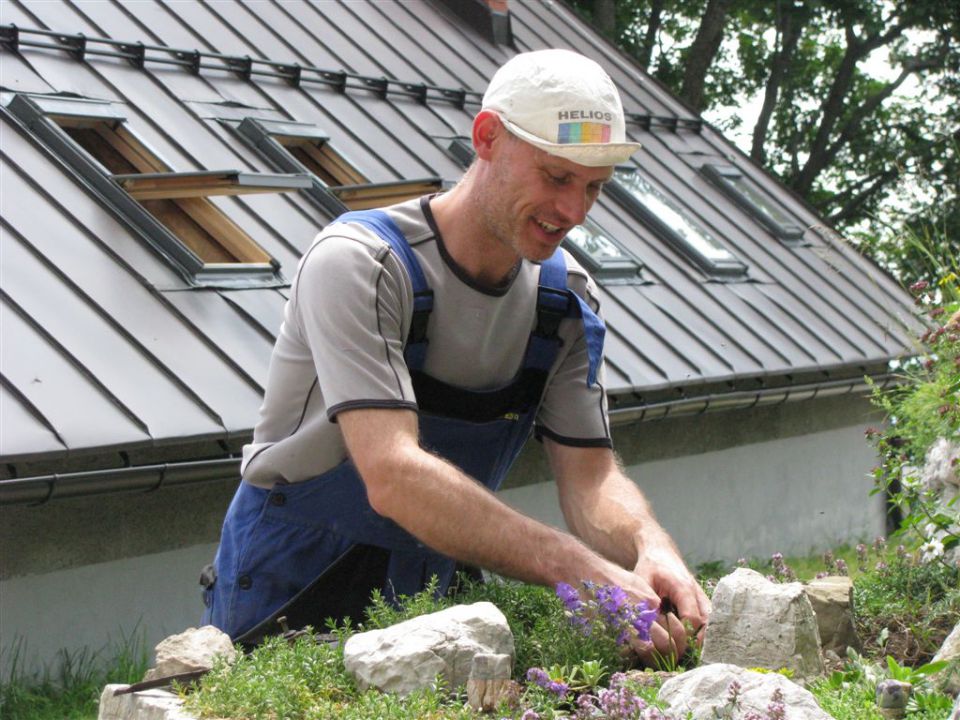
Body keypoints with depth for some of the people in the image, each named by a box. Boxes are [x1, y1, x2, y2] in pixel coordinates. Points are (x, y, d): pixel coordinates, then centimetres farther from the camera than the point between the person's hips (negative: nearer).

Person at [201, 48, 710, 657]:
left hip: (434, 585, 5)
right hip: (292, 587, -4)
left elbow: (590, 476, -4)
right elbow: (393, 477, -32)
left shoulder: (566, 299, -1)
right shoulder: (359, 262, -21)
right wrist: (582, 572, -41)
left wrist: (651, 549, -28)